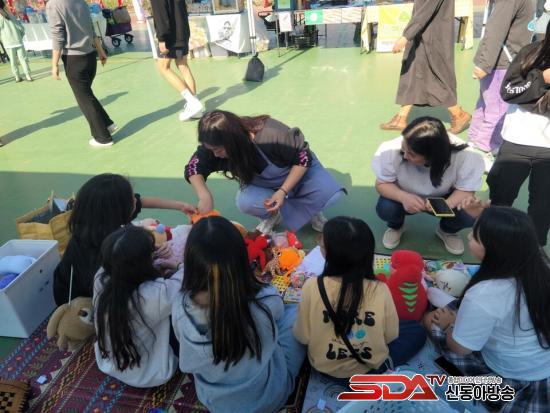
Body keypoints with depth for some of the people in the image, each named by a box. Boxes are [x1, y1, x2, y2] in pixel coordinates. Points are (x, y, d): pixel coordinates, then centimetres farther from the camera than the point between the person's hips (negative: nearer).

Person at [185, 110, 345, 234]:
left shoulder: (272, 135, -37)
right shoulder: (215, 146, -25)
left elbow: (303, 158, -25)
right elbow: (193, 167, -21)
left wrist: (283, 191, -32)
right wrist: (205, 196, -40)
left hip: (300, 169, -2)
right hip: (264, 185, 3)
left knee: (330, 192, -31)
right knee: (245, 202, -32)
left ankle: (283, 212, -9)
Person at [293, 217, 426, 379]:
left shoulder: (312, 286, -27)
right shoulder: (380, 290, -26)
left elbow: (302, 337, -15)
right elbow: (391, 335, -10)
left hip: (324, 365, 3)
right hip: (369, 366, -3)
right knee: (417, 331, 17)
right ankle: (375, 373, 3)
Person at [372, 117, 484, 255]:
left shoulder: (464, 156, -33)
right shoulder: (390, 151, -33)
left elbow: (466, 189, -19)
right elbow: (382, 184, -19)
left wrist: (447, 205, -41)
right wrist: (403, 197, -40)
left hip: (443, 198, 1)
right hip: (406, 198, 0)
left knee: (469, 215, -24)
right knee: (385, 209, -29)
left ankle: (447, 231, 13)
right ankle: (395, 227, 10)